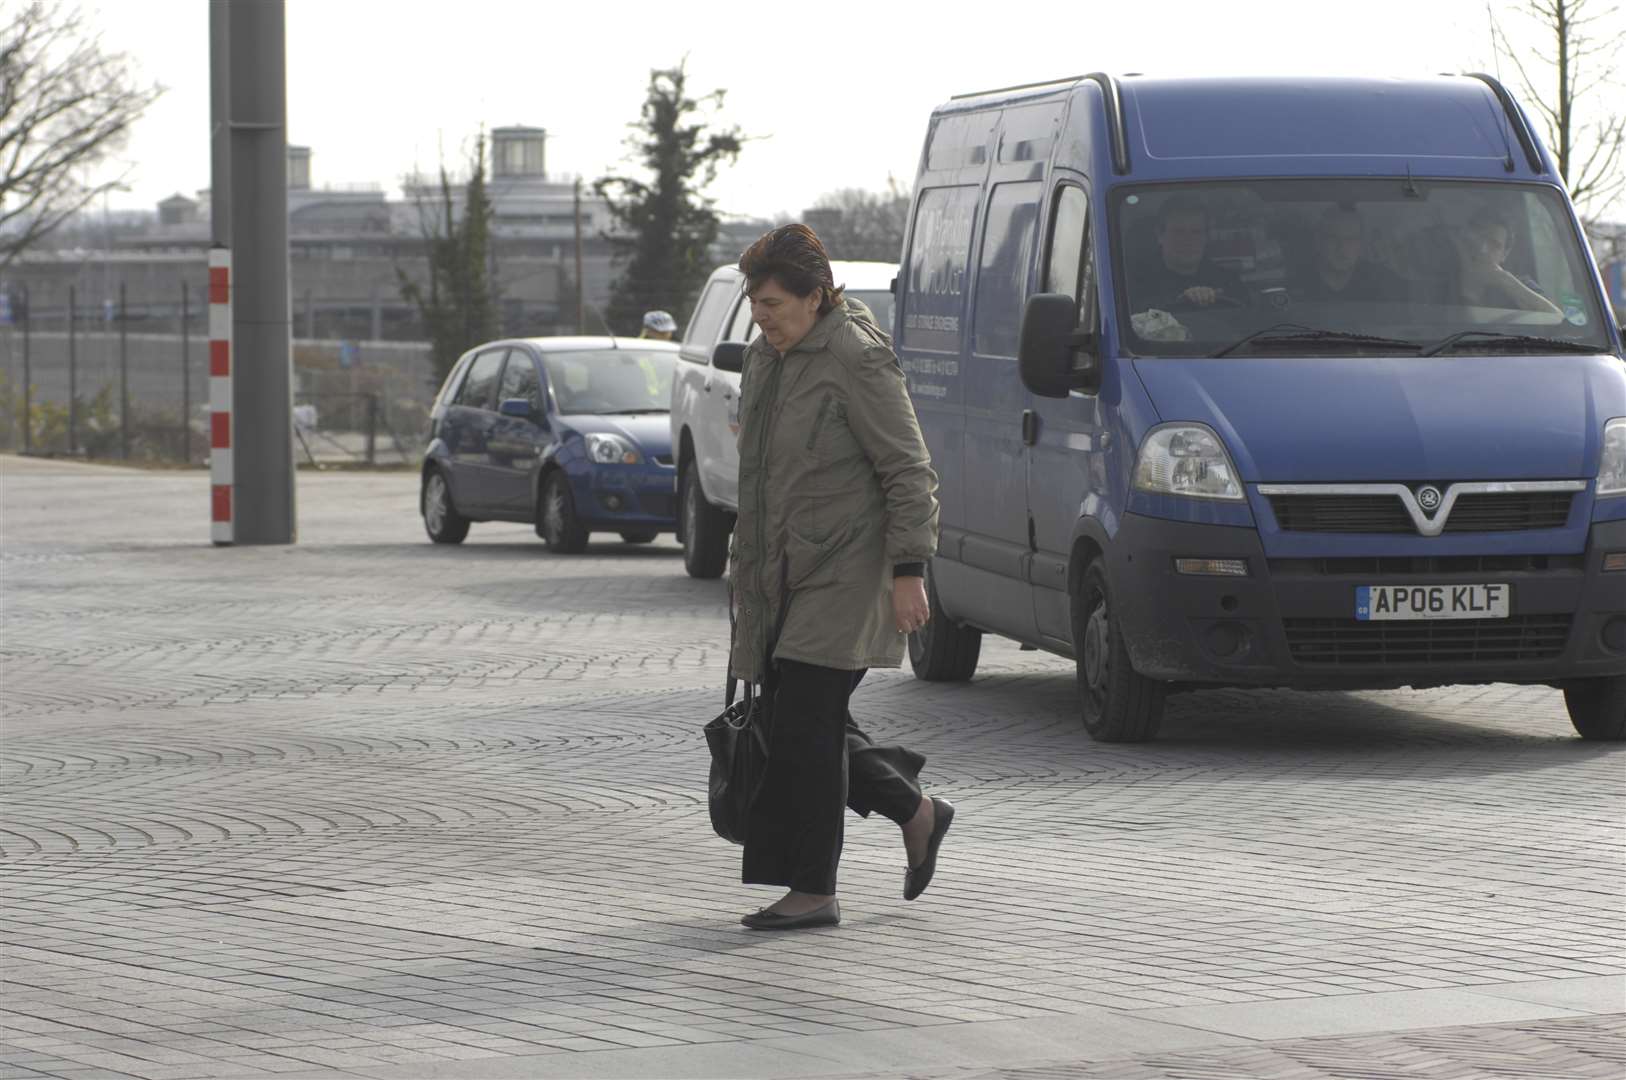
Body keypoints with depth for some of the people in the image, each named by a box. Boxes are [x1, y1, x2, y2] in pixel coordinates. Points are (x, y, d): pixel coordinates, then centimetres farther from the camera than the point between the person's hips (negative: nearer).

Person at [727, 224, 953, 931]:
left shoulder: (857, 360, -13)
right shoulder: (766, 356, 13)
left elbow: (908, 471, -14)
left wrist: (909, 572, -18)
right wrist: (744, 561, 23)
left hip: (844, 574, -9)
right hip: (782, 577, 9)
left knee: (806, 724, -12)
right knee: (791, 725, 8)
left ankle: (812, 891, -7)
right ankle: (917, 812, 26)